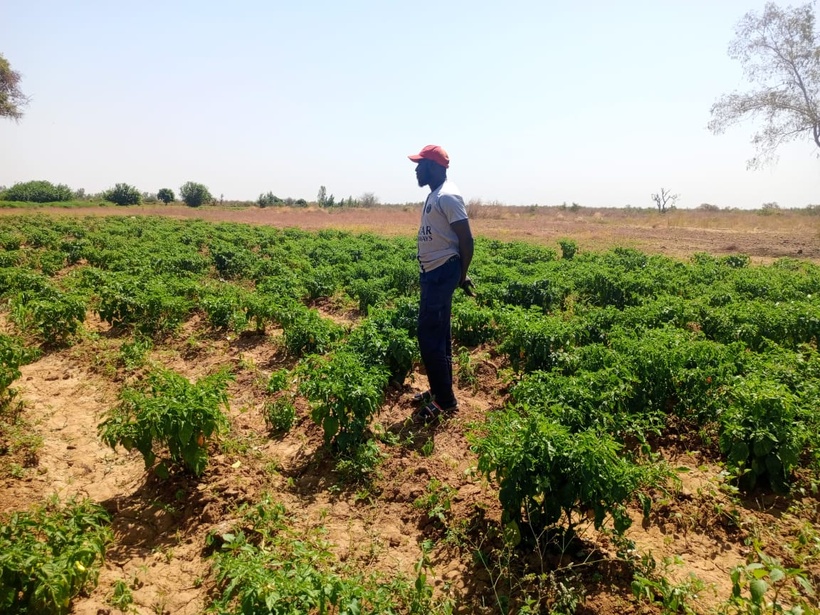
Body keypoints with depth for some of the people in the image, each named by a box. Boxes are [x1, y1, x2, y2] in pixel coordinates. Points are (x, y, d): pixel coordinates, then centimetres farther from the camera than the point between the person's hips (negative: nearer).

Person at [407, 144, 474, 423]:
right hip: (432, 272, 10)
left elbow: (466, 239, -17)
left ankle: (445, 400, 0)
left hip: (442, 273, -10)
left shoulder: (448, 196, -17)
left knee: (429, 336, -9)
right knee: (438, 335, 15)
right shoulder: (434, 195, 15)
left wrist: (461, 275, -10)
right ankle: (439, 391, 25)